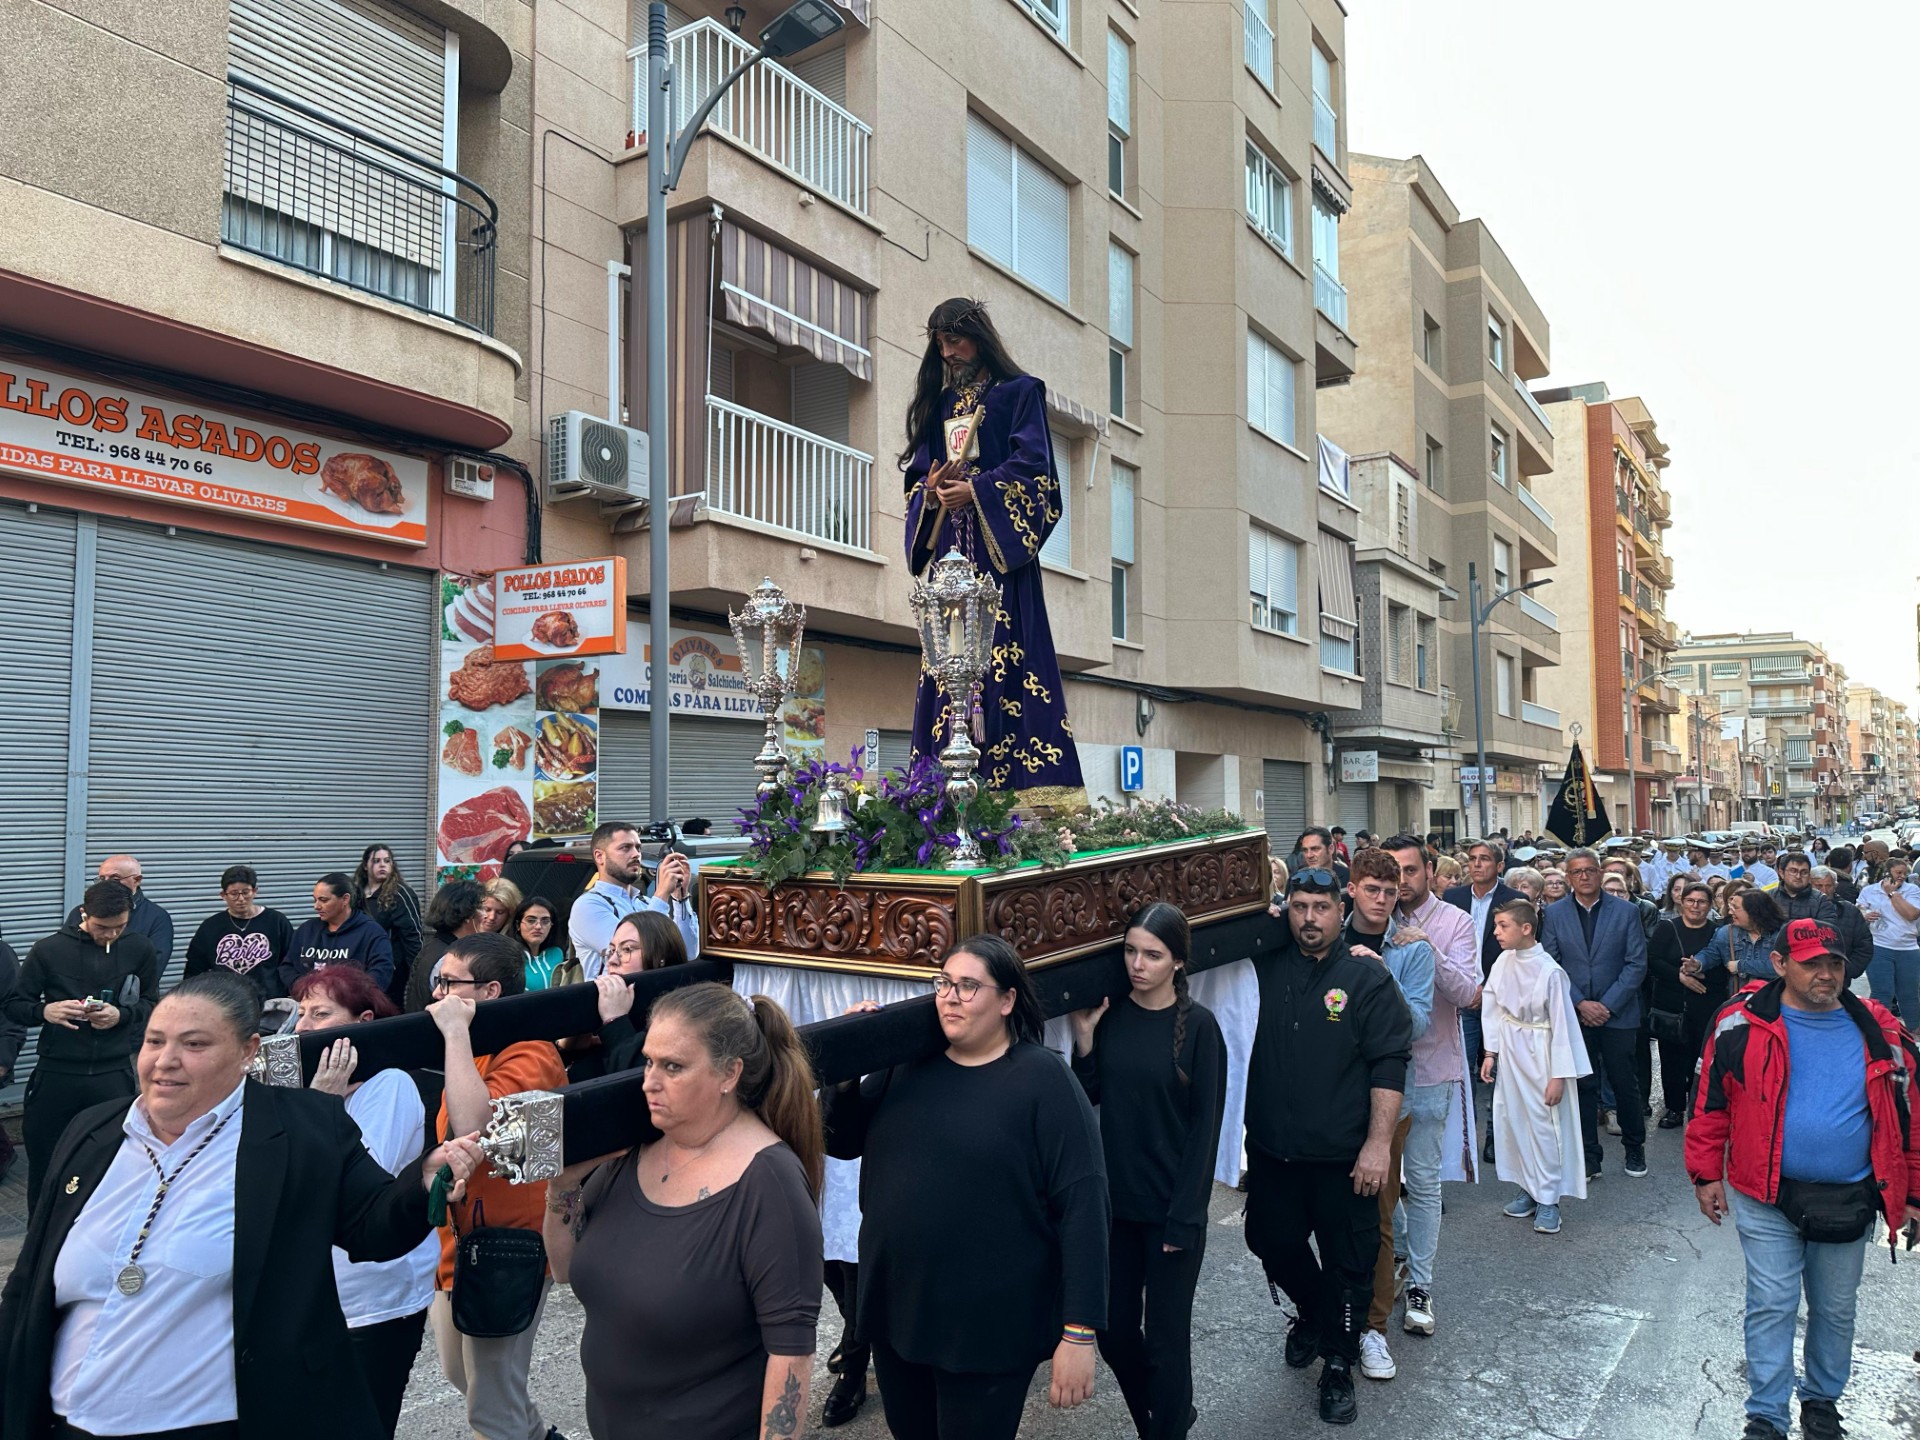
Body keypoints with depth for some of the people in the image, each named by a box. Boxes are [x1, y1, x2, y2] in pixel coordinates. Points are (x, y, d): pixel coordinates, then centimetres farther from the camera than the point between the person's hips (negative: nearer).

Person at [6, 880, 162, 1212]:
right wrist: (45, 1011, -17)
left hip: (114, 1074, 0)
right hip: (56, 1074, 1)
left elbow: (152, 1004, 5)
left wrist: (121, 1014, -16)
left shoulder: (140, 949, -2)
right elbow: (13, 1005, 4)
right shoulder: (49, 949, -3)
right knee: (44, 1161, 13)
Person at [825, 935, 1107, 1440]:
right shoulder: (909, 1065, 2)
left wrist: (1079, 1332, -19)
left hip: (991, 1328, -5)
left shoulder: (1042, 1079, -13)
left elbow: (1082, 1204, -16)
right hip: (893, 1310, 5)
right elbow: (841, 1142, 8)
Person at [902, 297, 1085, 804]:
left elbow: (1033, 462, -4)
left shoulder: (1020, 392, 8)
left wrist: (976, 490, -15)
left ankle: (1030, 781, -14)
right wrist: (931, 491, -4)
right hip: (948, 546, 5)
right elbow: (918, 472, 19)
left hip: (1000, 543, -5)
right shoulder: (937, 404, 24)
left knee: (1006, 653, -13)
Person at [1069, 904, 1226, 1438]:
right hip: (1114, 1203, 4)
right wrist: (1084, 1036, -11)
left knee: (1165, 1337, 6)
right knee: (1114, 1332, 14)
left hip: (1171, 1210, -4)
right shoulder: (1109, 1016, -1)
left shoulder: (1199, 1026, -11)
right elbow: (1088, 1097, 3)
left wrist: (1185, 1216, -11)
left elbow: (1205, 1127, -10)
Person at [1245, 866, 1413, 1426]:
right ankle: (1311, 1312, 46)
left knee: (1348, 1266, 9)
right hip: (1272, 1149, 3)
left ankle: (1338, 1367, 30)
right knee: (1272, 1242, 17)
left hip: (1343, 1155, -3)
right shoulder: (1265, 969, 0)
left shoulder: (1367, 977, -8)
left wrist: (1378, 1142, -16)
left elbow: (1389, 1065, -11)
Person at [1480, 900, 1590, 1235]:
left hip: (1539, 1053, -6)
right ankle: (1528, 1188, 27)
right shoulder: (1503, 961, -4)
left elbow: (1561, 1024, -14)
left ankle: (1548, 1200, 15)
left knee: (1543, 1124, 1)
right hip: (1509, 1050, 6)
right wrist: (1490, 1052, 6)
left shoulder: (1549, 971, -19)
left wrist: (1559, 1076, -12)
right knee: (1513, 1120, 11)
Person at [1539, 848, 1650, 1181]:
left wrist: (1607, 1005, -11)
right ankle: (1589, 1158, 15)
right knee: (1583, 1087, 6)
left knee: (1624, 1084, 7)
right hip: (1573, 1014, 1)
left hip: (1617, 1013, -1)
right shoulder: (1554, 914, 1)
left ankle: (1635, 1149, 28)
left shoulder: (1626, 912, -1)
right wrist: (1580, 1003, -10)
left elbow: (1636, 964, -4)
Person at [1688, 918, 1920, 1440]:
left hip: (1848, 1201, 3)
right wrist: (1706, 1174, -2)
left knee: (1835, 1308, 18)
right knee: (1771, 1306, 4)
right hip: (1766, 1198, -2)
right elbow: (1711, 1102, -4)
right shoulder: (1744, 1023, -11)